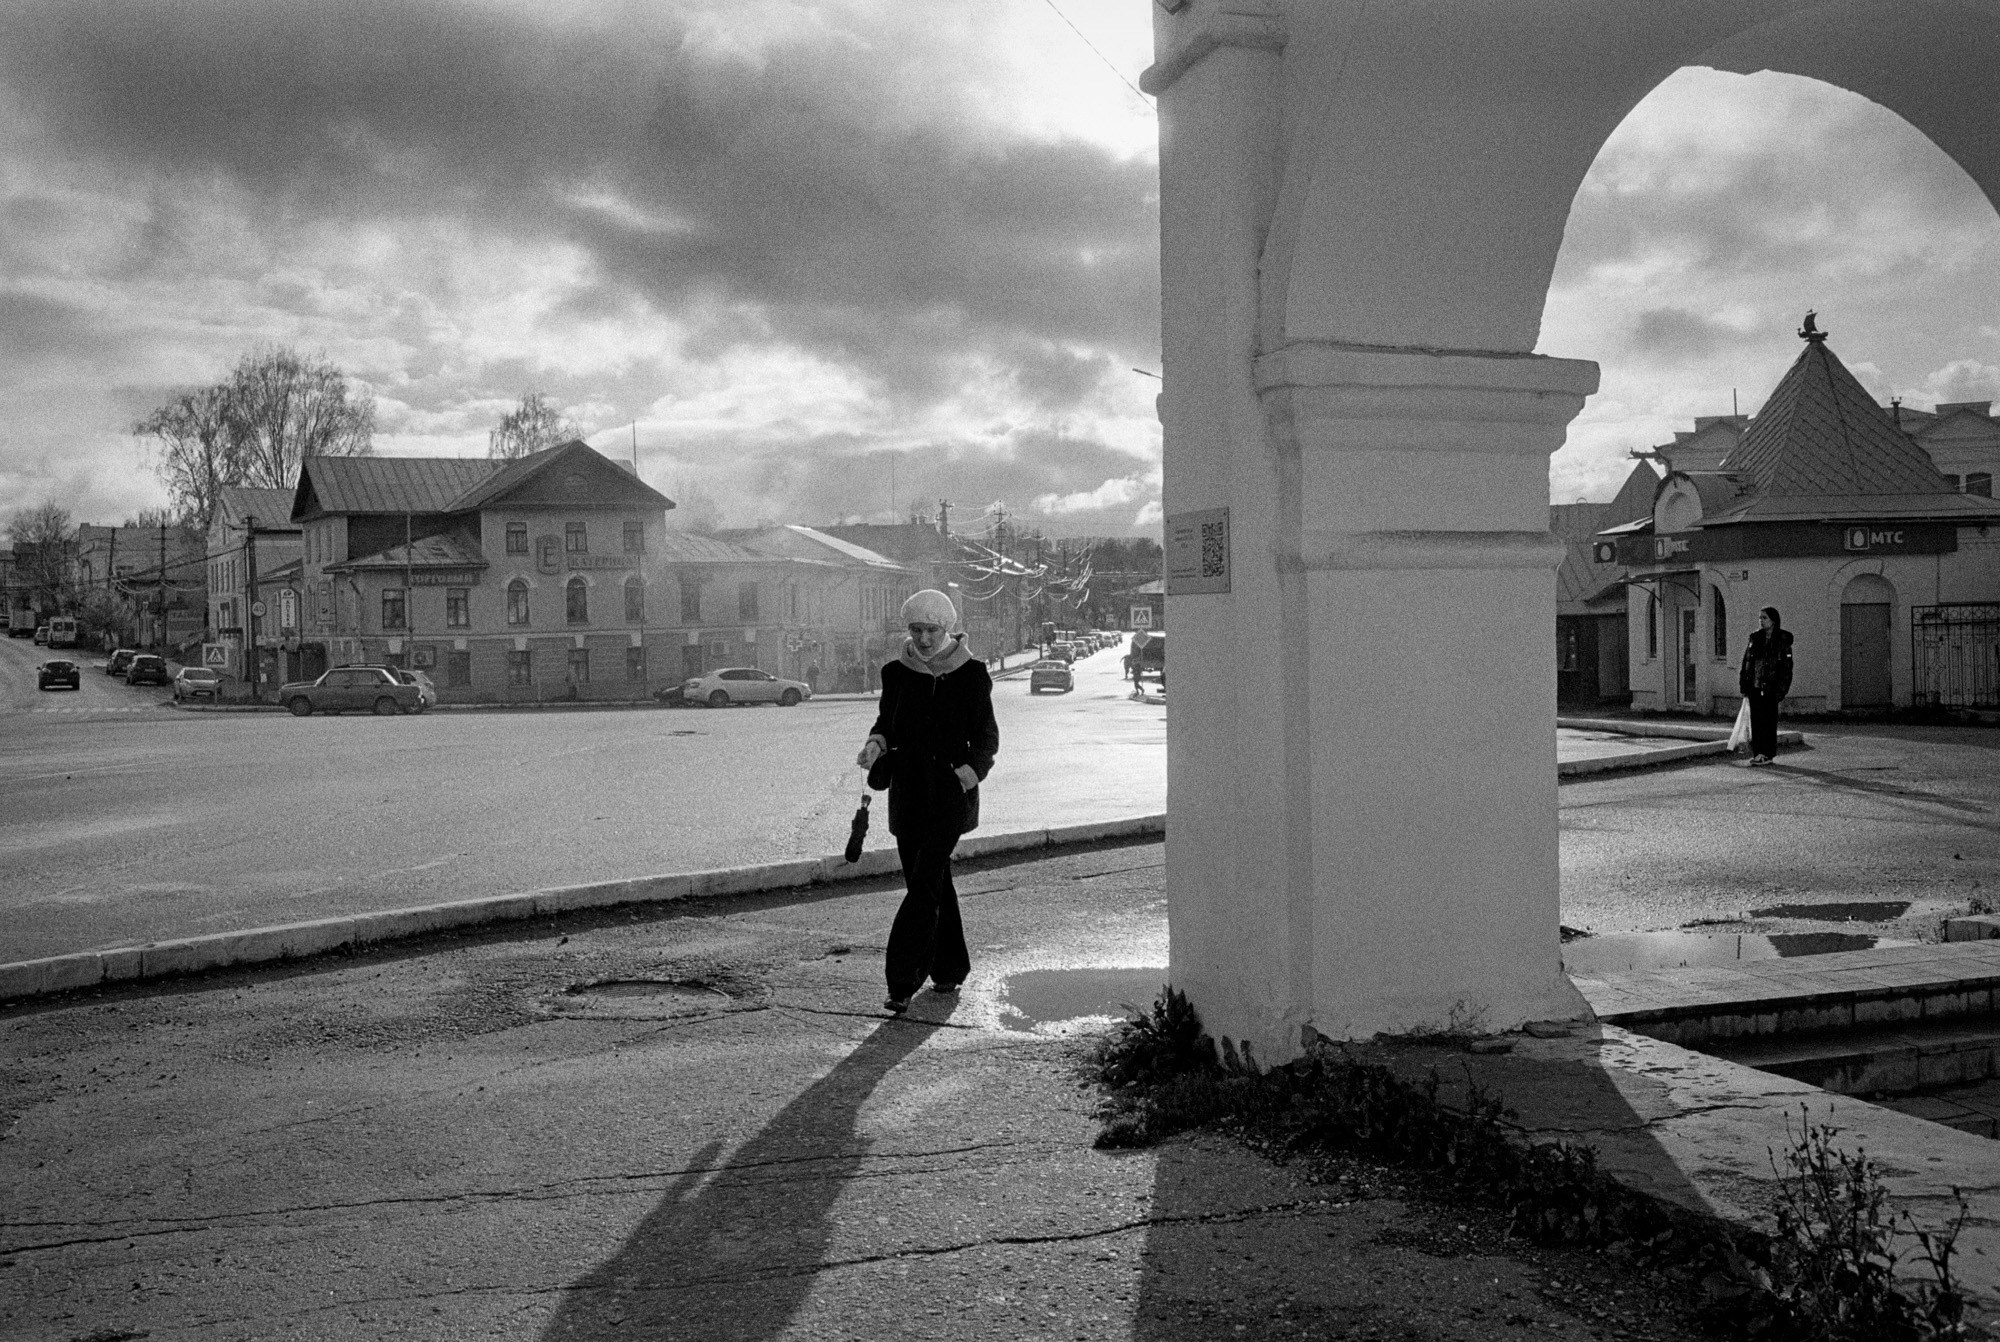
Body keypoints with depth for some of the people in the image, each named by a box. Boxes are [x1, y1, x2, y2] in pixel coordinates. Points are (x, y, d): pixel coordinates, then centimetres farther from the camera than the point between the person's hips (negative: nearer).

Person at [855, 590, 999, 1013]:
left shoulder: (970, 673, -3)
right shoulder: (897, 672, 6)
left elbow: (987, 737, 0)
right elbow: (887, 721, 16)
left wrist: (971, 769, -17)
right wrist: (876, 742, -7)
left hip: (951, 791, -4)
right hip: (908, 789, 4)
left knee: (924, 884, -12)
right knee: (931, 882, 12)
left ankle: (902, 983, -14)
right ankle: (949, 968, 28)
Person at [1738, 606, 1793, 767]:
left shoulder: (1783, 640, -4)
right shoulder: (1755, 638, 10)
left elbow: (1786, 667, -6)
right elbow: (1746, 661, 11)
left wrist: (1781, 689, -13)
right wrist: (1743, 685, 5)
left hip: (1770, 687, -4)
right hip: (1754, 686, 4)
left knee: (1768, 720, -1)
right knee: (1756, 720, 5)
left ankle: (1768, 754, 5)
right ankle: (1758, 752, 9)